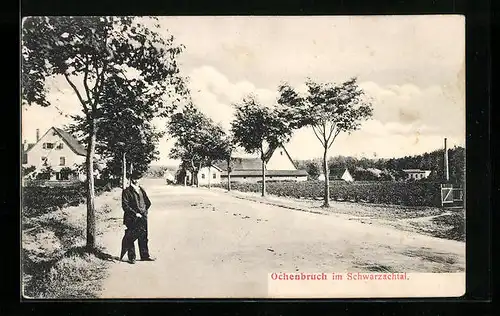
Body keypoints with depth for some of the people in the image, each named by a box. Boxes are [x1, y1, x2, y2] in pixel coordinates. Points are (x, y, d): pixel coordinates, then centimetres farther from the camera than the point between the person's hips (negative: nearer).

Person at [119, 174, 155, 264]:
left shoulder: (141, 190, 10)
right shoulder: (126, 192, -7)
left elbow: (148, 202, 20)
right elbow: (125, 206, -12)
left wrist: (145, 211, 8)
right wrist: (135, 213, -15)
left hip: (143, 217, 5)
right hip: (132, 219, -5)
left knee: (143, 237, 11)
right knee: (130, 238, 2)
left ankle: (145, 255, 21)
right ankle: (131, 257, 12)